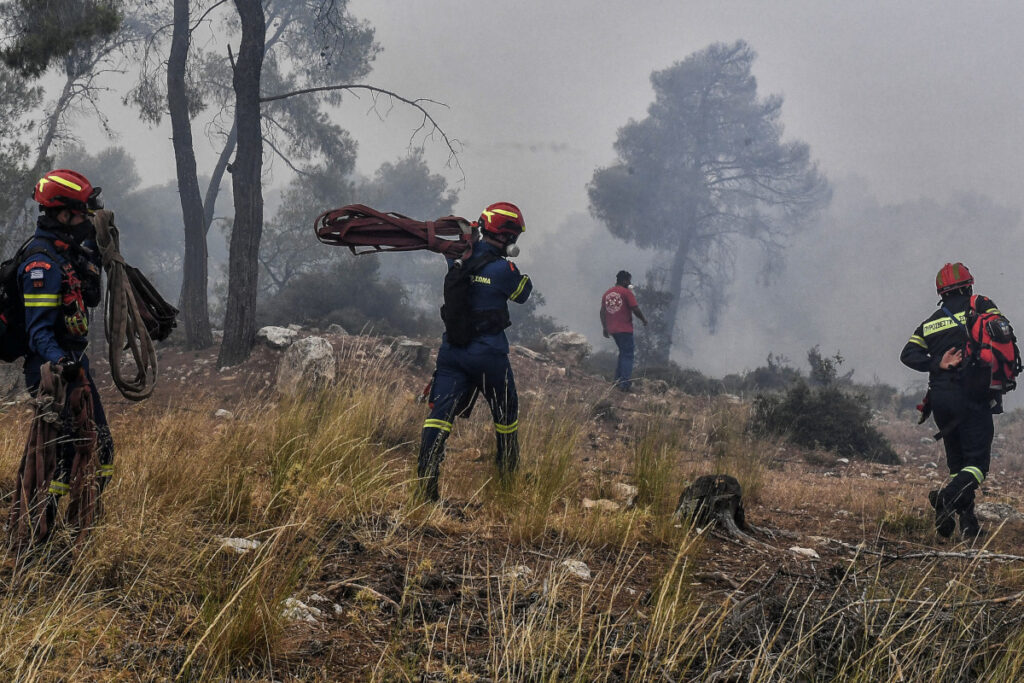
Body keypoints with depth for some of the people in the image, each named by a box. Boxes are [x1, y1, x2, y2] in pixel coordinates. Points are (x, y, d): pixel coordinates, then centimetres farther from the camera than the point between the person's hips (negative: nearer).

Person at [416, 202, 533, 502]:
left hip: (452, 350, 4)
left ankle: (426, 475, -13)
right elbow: (522, 294, 3)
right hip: (488, 353, -4)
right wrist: (527, 279, 20)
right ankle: (508, 472, 29)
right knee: (505, 410, 16)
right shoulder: (503, 269, -16)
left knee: (440, 411, -1)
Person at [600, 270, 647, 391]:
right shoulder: (627, 292, -8)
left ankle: (618, 380, 20)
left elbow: (602, 312, 13)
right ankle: (625, 383, -13)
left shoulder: (607, 294, 12)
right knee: (627, 355, -3)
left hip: (612, 330, 7)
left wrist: (605, 328, 18)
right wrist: (643, 319, 4)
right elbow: (635, 309, -12)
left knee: (623, 353, 21)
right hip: (625, 329, -7)